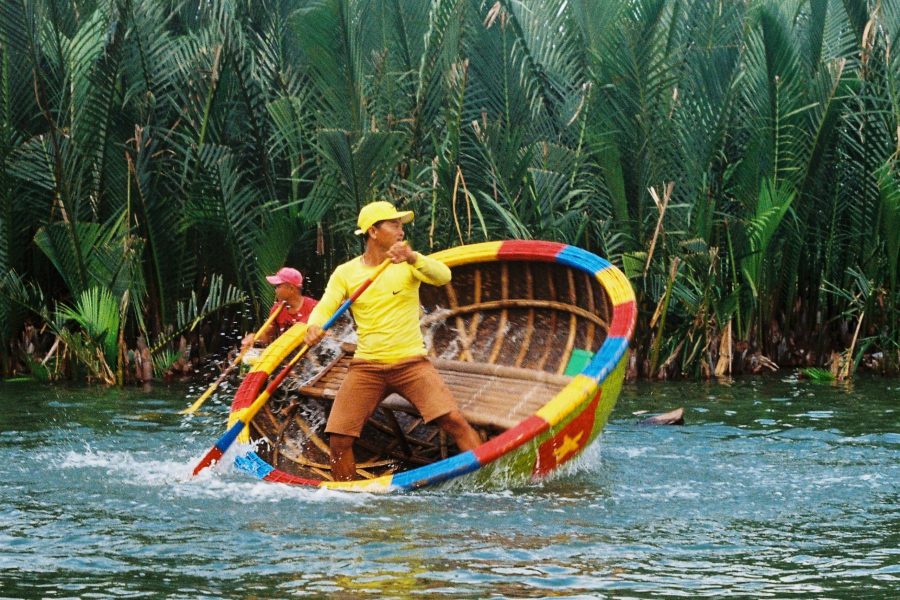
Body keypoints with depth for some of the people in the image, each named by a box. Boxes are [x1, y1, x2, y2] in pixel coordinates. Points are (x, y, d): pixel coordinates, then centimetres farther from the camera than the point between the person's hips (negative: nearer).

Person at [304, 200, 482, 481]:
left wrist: (413, 258, -37)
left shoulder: (408, 264, 1)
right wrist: (315, 326, -29)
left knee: (454, 421, -19)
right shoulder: (346, 273, 5)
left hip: (411, 362, -1)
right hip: (366, 366, 1)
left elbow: (443, 276, -18)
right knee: (339, 439, -6)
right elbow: (325, 308, -5)